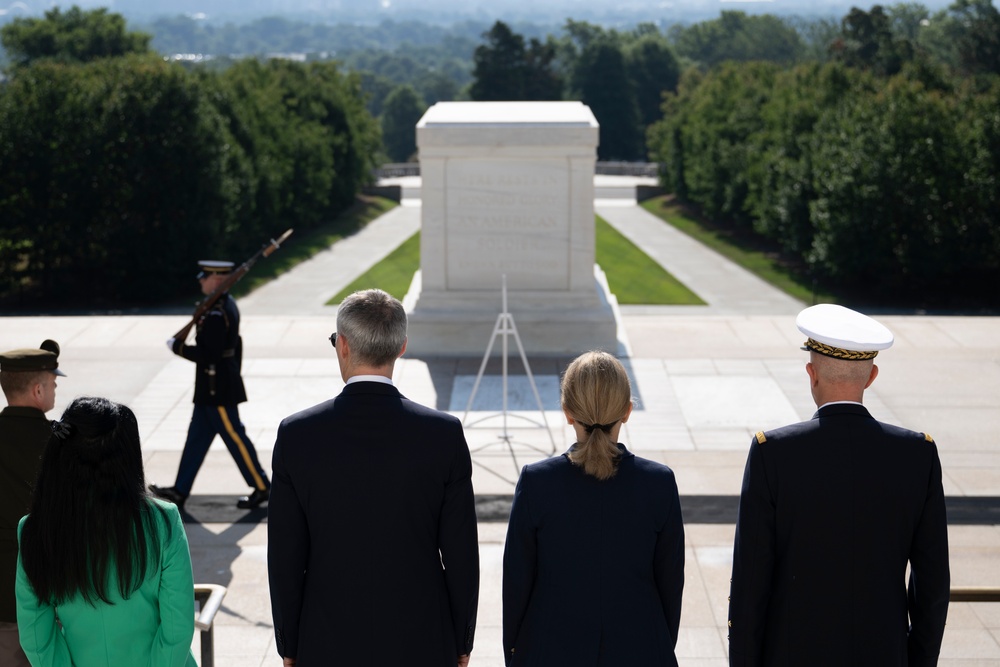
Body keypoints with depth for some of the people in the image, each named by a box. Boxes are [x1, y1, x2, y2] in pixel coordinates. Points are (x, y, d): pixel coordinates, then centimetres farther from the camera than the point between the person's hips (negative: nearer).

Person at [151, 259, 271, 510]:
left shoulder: (215, 315, -23)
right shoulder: (229, 304, 9)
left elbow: (208, 355, -26)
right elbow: (235, 345, 17)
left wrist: (178, 347, -14)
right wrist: (234, 374, 24)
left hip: (216, 389, -10)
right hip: (225, 383, 10)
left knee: (234, 437, -1)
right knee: (197, 437, 13)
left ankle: (261, 487, 8)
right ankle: (180, 491, 19)